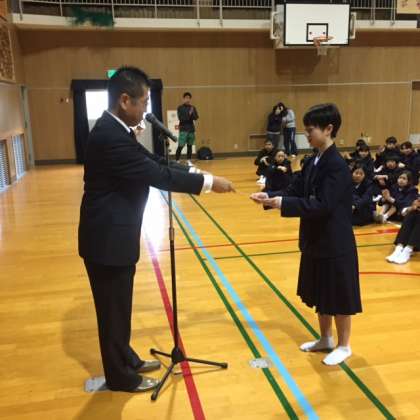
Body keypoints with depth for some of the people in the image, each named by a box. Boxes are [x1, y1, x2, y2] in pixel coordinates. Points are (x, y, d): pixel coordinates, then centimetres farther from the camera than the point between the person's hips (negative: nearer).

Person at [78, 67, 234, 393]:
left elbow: (155, 162, 11)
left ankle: (126, 360, 40)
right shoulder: (110, 136, -24)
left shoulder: (116, 131, 9)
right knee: (113, 309, 7)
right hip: (107, 240, -10)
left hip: (115, 236, 10)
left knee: (119, 306, 22)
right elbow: (157, 175, -25)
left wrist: (197, 173, 1)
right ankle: (120, 376, 26)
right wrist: (208, 182, -17)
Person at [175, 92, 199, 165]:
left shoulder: (193, 107, 9)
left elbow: (196, 117, 2)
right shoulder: (180, 108, -1)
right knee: (180, 146, -8)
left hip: (191, 129, 4)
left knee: (190, 145, 7)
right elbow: (181, 118, -10)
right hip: (183, 129, -4)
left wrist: (192, 112, -16)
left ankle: (189, 161, 13)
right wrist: (188, 114, -20)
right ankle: (177, 161, -3)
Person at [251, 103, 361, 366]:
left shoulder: (337, 166, -21)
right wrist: (270, 196, -8)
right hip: (315, 240, 9)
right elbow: (296, 192, 8)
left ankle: (344, 346, 27)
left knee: (338, 297, 8)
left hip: (336, 244, -9)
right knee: (320, 294, 20)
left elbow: (322, 206, -27)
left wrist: (281, 203, -30)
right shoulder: (313, 162, 6)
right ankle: (325, 339, 39)